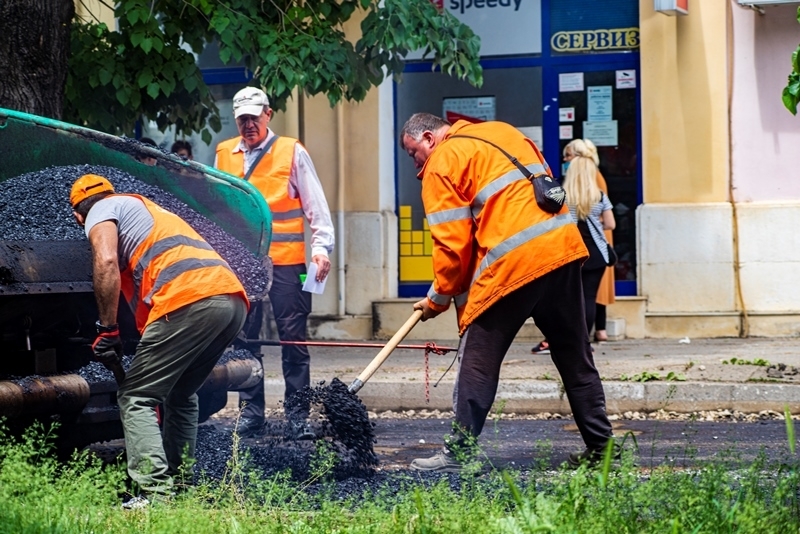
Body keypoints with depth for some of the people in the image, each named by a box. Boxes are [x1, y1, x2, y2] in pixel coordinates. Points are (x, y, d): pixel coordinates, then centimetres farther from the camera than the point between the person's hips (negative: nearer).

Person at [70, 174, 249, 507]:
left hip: (190, 300, -8)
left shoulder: (101, 210, 15)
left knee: (135, 398, -1)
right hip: (234, 298, 8)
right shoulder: (147, 209, 40)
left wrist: (107, 329, -1)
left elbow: (106, 263, -7)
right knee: (181, 396, 26)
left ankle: (155, 492, -14)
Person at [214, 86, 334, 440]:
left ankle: (298, 414, 2)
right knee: (244, 340, 5)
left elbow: (315, 204, 2)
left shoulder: (292, 152, 3)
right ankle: (251, 414, 11)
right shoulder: (224, 155, 12)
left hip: (286, 261, -3)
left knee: (293, 338, -3)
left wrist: (322, 246, -10)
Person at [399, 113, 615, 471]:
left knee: (478, 359, 2)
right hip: (564, 248, 7)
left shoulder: (441, 163, 1)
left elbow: (452, 241, -4)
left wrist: (440, 297, 9)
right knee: (575, 356, 14)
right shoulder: (503, 132, 23)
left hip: (512, 265, -7)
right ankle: (599, 445, 16)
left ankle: (459, 452, 3)